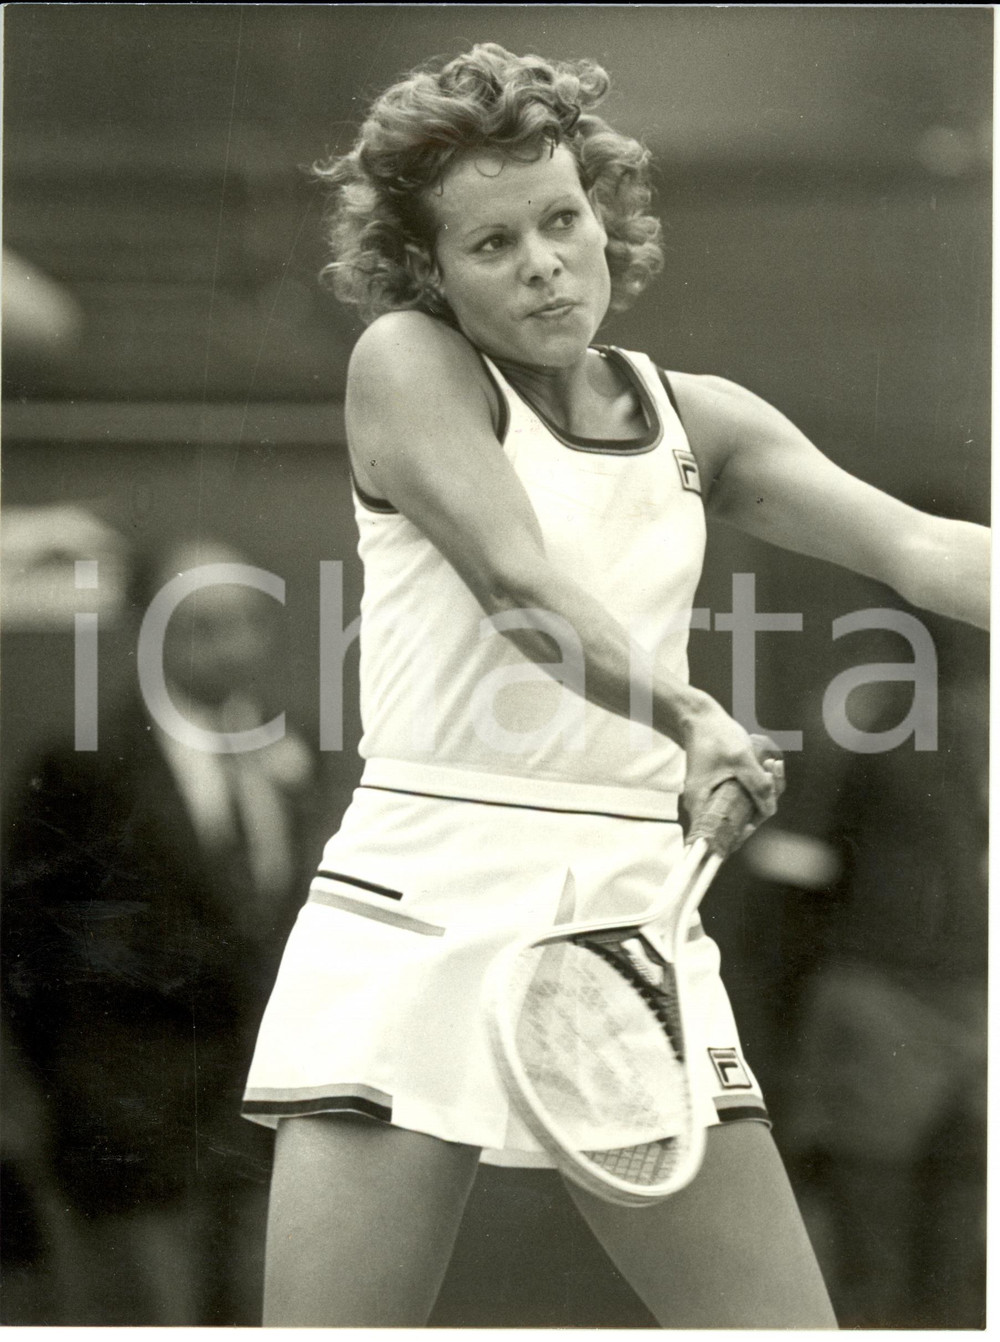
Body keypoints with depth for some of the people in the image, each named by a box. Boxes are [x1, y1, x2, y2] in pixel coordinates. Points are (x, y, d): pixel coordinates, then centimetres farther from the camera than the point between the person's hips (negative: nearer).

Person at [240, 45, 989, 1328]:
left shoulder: (699, 421, 13)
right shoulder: (407, 360, -1)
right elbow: (513, 576, -18)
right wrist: (685, 717, -34)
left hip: (632, 919, 4)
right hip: (423, 916, -4)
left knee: (787, 1320, -2)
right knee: (330, 1320, -10)